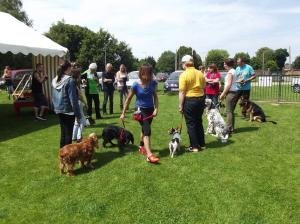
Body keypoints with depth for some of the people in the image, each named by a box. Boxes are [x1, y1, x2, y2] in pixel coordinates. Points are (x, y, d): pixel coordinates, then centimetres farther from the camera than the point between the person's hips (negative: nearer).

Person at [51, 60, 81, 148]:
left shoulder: (54, 80, 6)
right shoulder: (70, 80, -16)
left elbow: (53, 97, 12)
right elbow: (73, 99, -17)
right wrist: (77, 114, -12)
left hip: (59, 110, 7)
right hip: (68, 111, -7)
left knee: (63, 132, 17)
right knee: (68, 133, 2)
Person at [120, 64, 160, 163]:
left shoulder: (153, 83, -10)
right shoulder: (136, 85, -18)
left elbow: (155, 96, 4)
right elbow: (128, 99, -9)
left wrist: (156, 109, -8)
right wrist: (123, 113, -6)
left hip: (150, 109, 5)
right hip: (140, 109, -4)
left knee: (144, 129, 21)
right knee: (147, 130, -18)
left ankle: (141, 147, 44)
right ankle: (149, 155, -21)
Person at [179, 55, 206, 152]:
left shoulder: (184, 75, -12)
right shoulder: (200, 73, 6)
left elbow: (182, 92, -15)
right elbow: (203, 88, 10)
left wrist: (181, 105, -9)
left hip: (189, 100, -6)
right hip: (201, 99, 6)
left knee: (191, 124, 5)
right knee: (199, 122, 18)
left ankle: (194, 146, 9)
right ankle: (202, 144, 25)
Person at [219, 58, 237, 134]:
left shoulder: (230, 72, -13)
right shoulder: (234, 71, 16)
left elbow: (229, 85, -19)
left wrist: (223, 94, -14)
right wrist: (224, 93, 17)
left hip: (231, 93, -10)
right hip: (234, 92, 10)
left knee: (229, 111, -7)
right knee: (231, 111, 15)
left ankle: (229, 129, -6)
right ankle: (231, 128, 22)